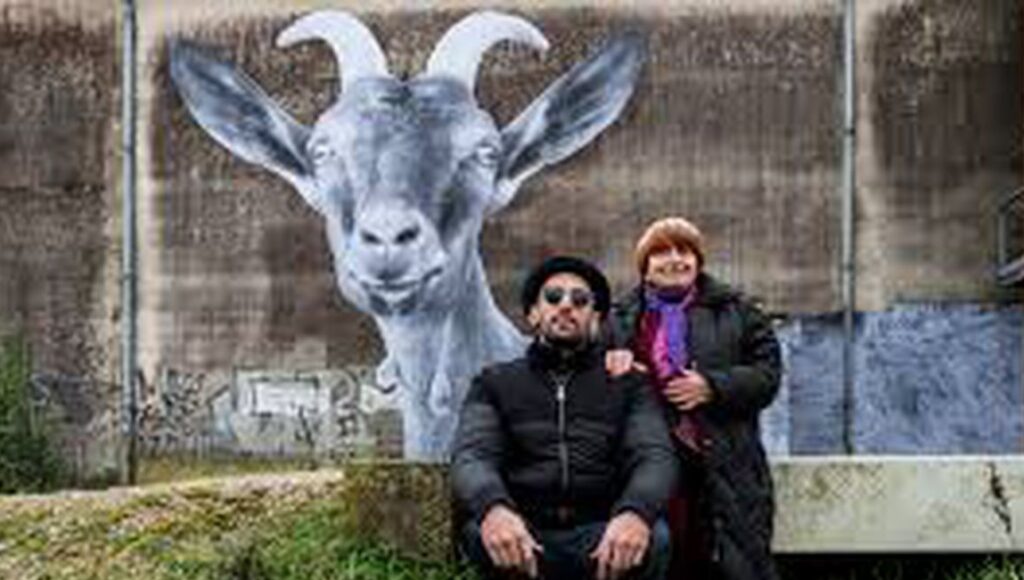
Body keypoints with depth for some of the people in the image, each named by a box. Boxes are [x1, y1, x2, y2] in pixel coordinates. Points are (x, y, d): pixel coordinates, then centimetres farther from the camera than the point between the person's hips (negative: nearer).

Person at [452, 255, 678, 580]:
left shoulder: (628, 384, 15)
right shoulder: (496, 383, 15)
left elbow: (656, 456, -3)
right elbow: (471, 455, -3)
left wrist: (635, 512, -29)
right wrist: (492, 508, -30)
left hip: (600, 536, 0)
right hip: (524, 539, 0)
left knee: (653, 537, -31)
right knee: (480, 531, -32)